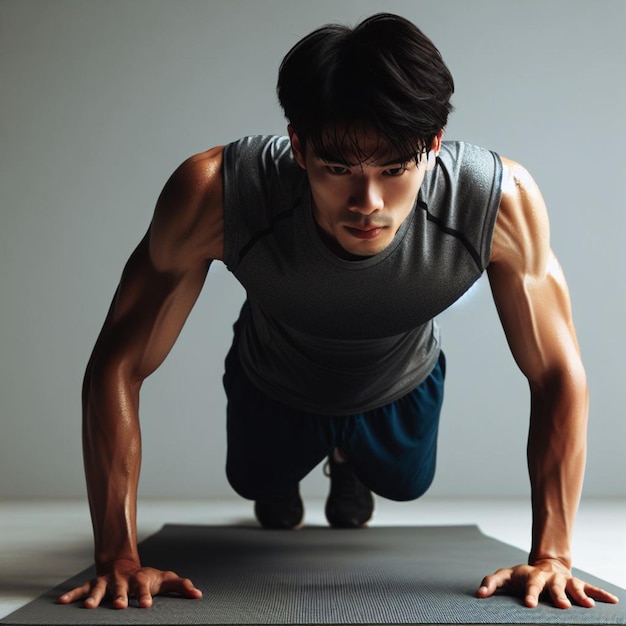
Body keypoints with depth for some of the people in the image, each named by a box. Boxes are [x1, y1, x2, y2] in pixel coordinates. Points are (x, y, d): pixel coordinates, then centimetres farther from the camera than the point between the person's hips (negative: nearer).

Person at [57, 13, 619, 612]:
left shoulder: (501, 200, -42)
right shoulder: (212, 196, -45)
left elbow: (558, 373, -27)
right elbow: (117, 365, -33)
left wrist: (551, 556, -30)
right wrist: (119, 558, -34)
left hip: (401, 392, 1)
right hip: (272, 389, -1)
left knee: (403, 482, 30)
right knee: (256, 483, 28)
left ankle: (350, 468, 63)